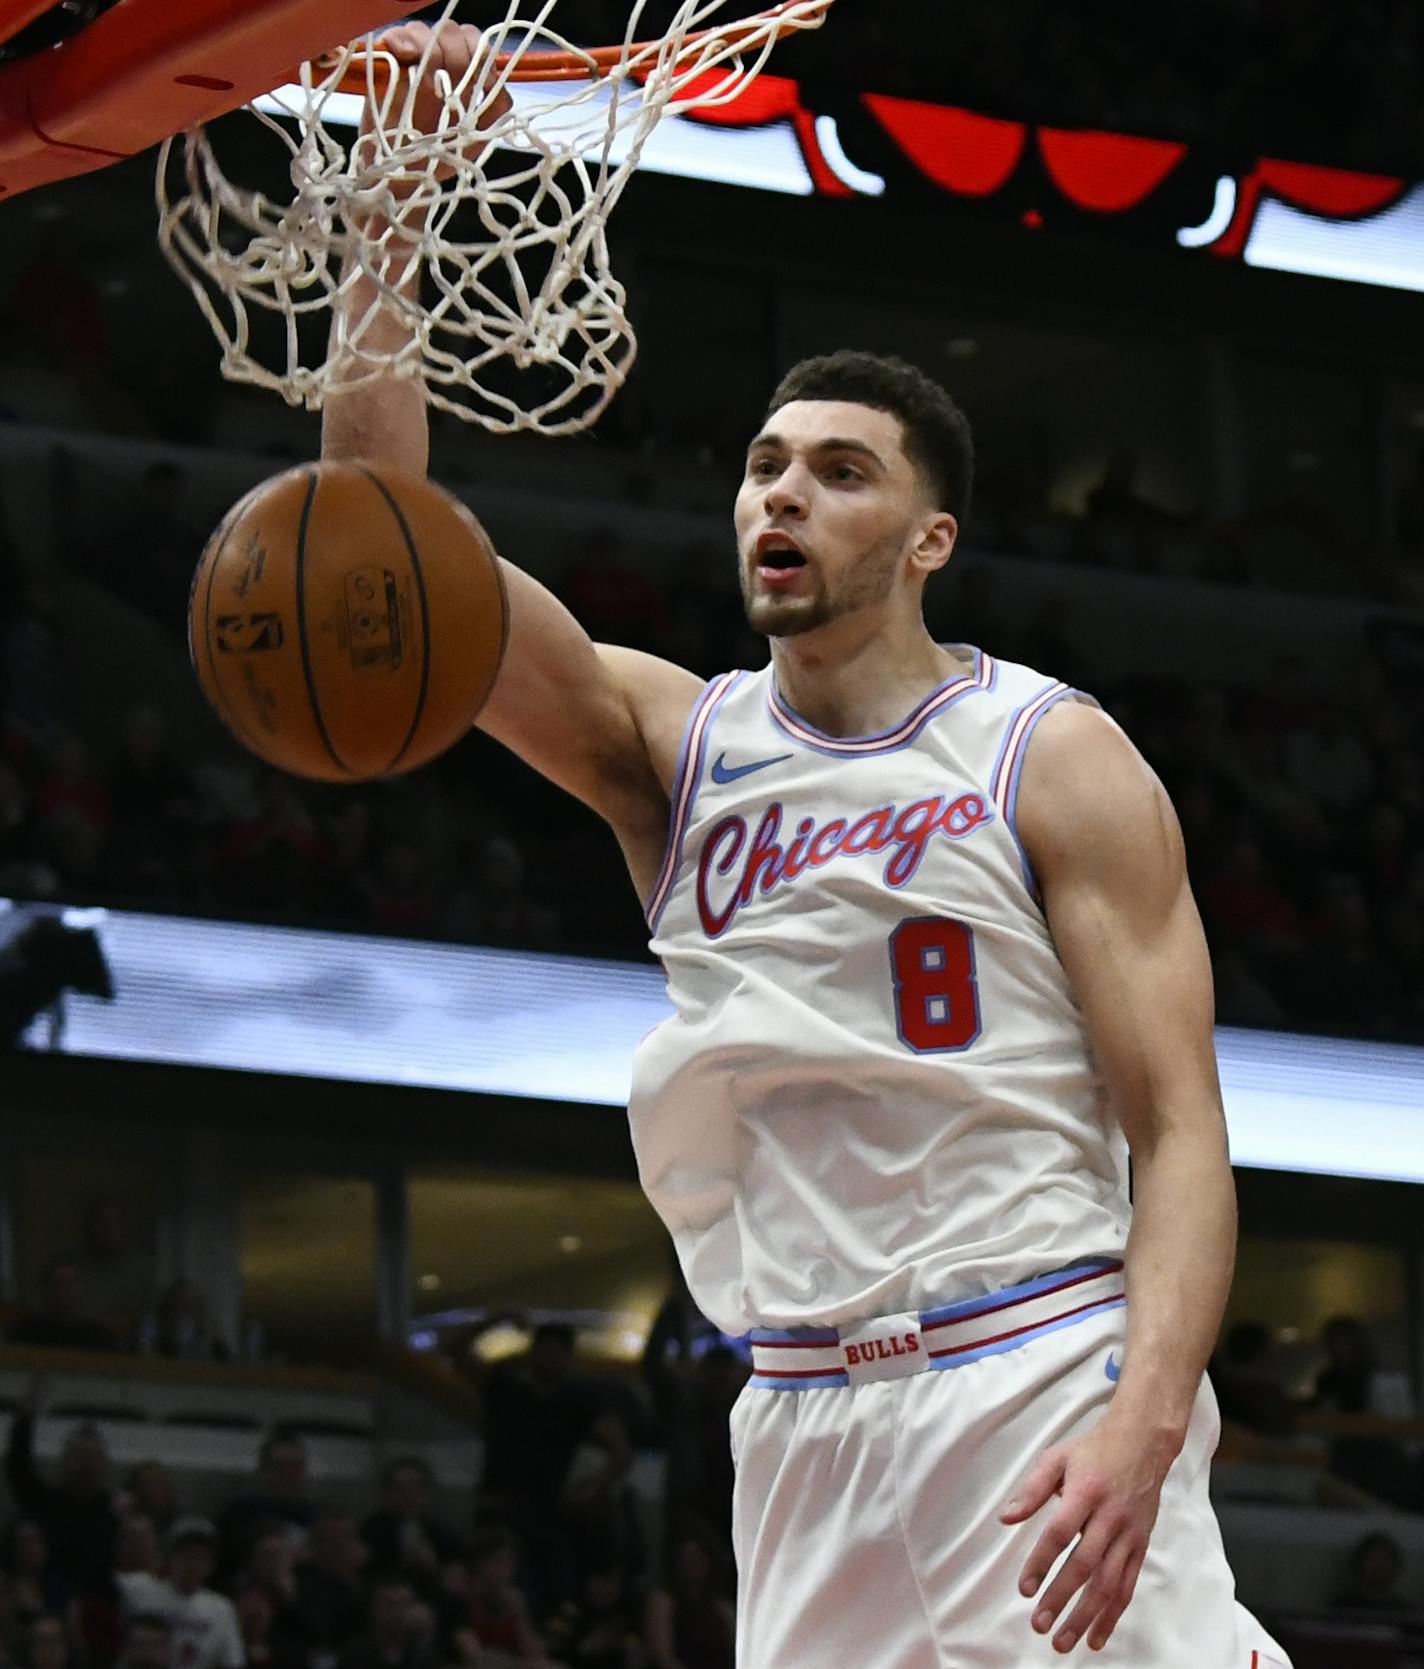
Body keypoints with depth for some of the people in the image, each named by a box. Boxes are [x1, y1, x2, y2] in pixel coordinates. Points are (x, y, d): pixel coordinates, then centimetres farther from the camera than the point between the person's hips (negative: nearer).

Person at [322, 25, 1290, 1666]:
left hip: (1042, 1385, -4)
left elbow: (1179, 1133, -5)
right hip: (805, 1422, 4)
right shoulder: (671, 743, 11)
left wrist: (1144, 1427, -22)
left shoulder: (1057, 760, 1)